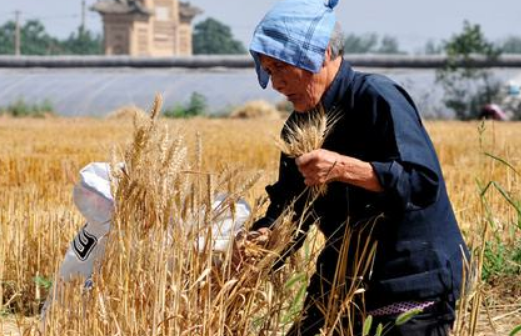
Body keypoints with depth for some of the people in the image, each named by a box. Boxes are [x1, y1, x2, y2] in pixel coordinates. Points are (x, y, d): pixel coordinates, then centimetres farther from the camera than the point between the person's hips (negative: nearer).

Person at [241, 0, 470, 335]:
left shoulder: (379, 99, -15)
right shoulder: (301, 124, 9)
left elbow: (425, 181, -24)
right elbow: (290, 207, 13)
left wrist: (342, 168, -33)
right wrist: (262, 236, -9)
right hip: (344, 282, 8)